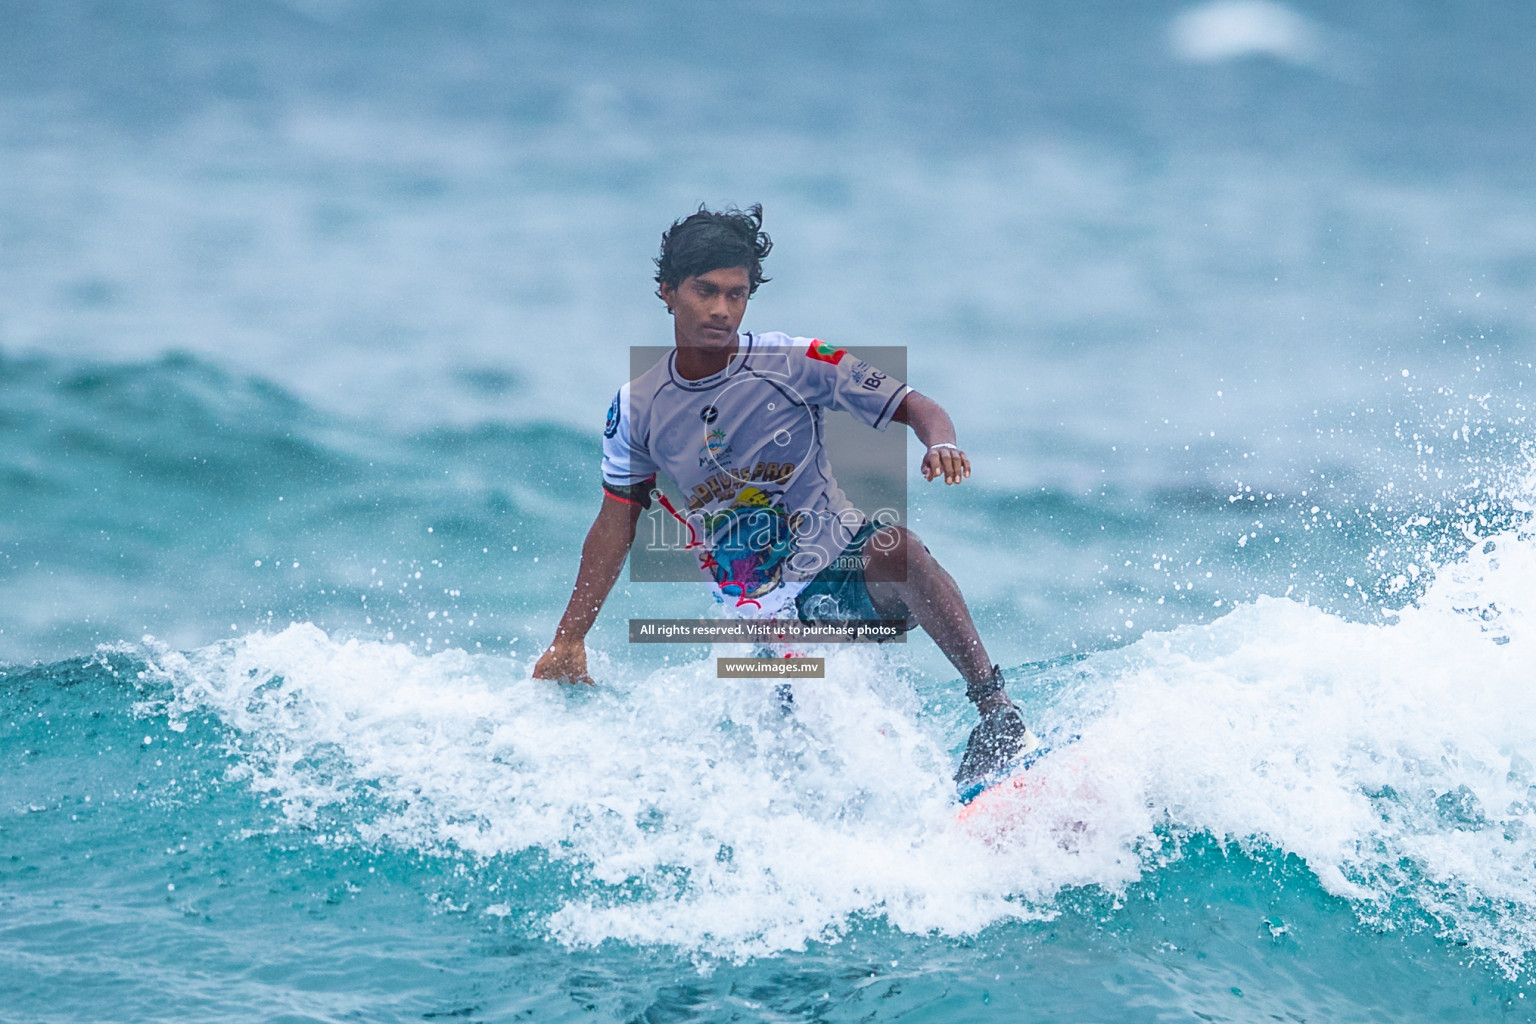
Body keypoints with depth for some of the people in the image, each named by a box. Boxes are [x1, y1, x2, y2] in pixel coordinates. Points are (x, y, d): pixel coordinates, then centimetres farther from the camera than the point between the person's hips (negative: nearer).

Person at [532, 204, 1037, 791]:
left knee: (894, 546, -37)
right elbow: (615, 526, 12)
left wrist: (941, 443, -30)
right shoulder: (635, 410, 1)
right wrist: (569, 640, 14)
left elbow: (913, 406, -6)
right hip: (774, 618, 3)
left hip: (846, 568, -3)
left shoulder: (794, 364, -8)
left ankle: (997, 711, -36)